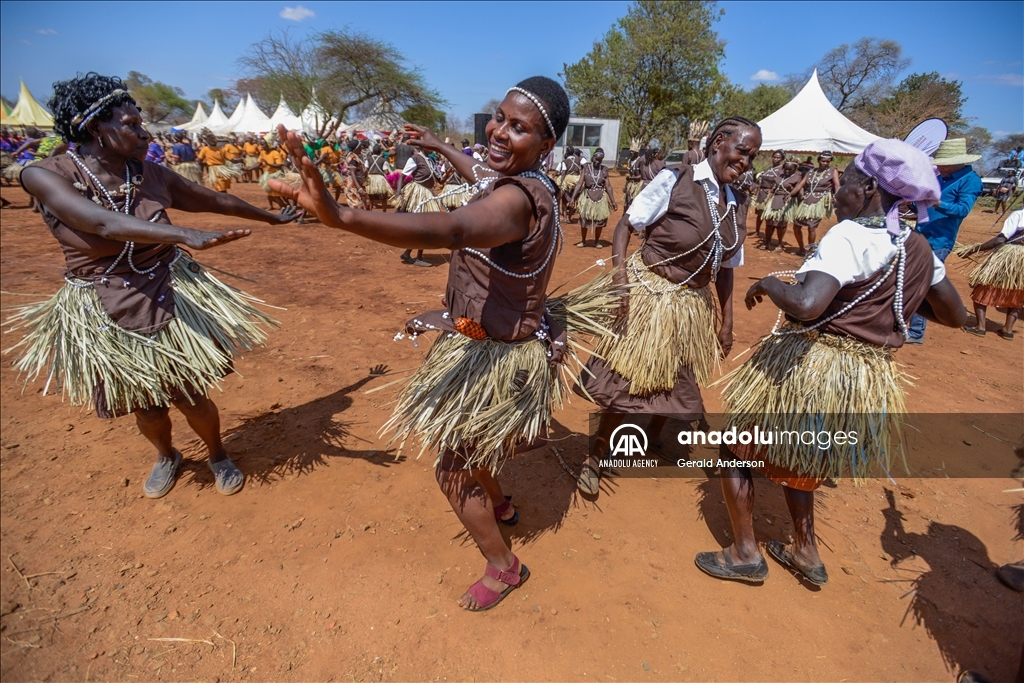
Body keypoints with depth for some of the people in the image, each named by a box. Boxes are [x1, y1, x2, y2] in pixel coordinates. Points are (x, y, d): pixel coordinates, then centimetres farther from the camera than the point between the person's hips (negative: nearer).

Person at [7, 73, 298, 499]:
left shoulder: (151, 174, -5)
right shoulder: (46, 176, -16)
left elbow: (217, 201, 8)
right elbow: (103, 224, -34)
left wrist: (273, 218, 19)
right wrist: (186, 236, -48)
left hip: (171, 297, 1)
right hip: (104, 314, -1)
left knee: (191, 396, 6)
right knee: (145, 405, 14)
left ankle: (218, 457, 34)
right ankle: (167, 457, 45)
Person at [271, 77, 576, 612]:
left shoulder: (519, 198, -29)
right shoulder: (529, 185, 1)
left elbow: (452, 230, -51)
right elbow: (486, 180, 26)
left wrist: (339, 216, -63)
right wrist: (441, 148, 39)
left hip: (496, 357, -10)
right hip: (491, 345, 10)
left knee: (452, 467, 7)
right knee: (461, 441, 29)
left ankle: (503, 567, 31)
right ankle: (498, 504, 56)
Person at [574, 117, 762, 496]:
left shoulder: (738, 203, 4)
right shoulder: (674, 180, -13)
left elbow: (724, 266, 11)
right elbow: (625, 226, -12)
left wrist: (726, 321, 11)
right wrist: (620, 279, -23)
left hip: (693, 306, 6)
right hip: (649, 295, -6)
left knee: (674, 384, 17)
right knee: (627, 383, 2)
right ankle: (595, 459, 23)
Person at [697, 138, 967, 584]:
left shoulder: (849, 235, -19)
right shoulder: (919, 248, 5)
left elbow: (805, 304, -35)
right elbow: (956, 315, 15)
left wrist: (766, 283, -15)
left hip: (809, 371, -8)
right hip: (871, 380, 8)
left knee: (736, 448, 12)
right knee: (795, 458, 29)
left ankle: (745, 555, 20)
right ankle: (806, 553, 39)